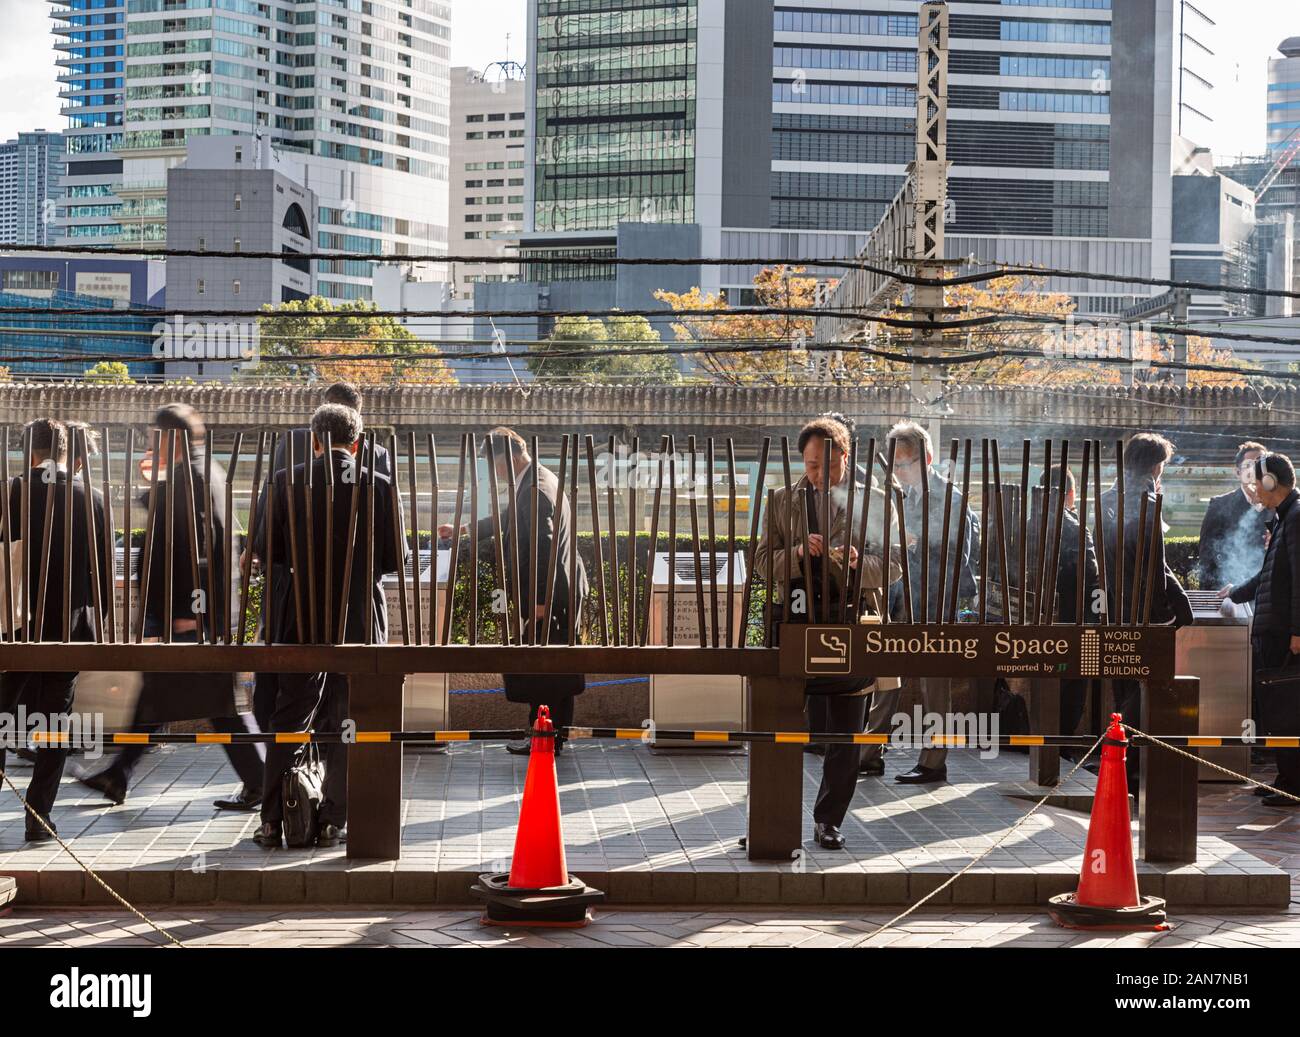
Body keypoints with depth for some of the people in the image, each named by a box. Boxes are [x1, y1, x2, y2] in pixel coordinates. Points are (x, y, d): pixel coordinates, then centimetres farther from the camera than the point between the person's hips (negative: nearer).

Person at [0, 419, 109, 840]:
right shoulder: (92, 500, -2)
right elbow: (103, 567, 1)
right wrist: (100, 617, 12)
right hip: (72, 624, 1)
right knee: (55, 719, 7)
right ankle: (38, 816, 5)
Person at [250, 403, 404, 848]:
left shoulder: (288, 482, -4)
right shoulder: (380, 486, -5)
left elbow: (263, 548, -3)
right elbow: (396, 558, -3)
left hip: (302, 618, 1)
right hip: (360, 619, 0)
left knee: (288, 717, 9)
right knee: (345, 719, 7)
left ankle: (272, 821, 9)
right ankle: (331, 823, 8)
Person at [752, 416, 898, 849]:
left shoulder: (872, 500, 5)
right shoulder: (782, 501, 9)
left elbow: (893, 566, 2)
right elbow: (762, 561, 5)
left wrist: (859, 562, -19)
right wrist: (797, 553, -15)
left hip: (851, 625, 0)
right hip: (795, 622, 0)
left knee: (846, 732, 4)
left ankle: (828, 820, 16)